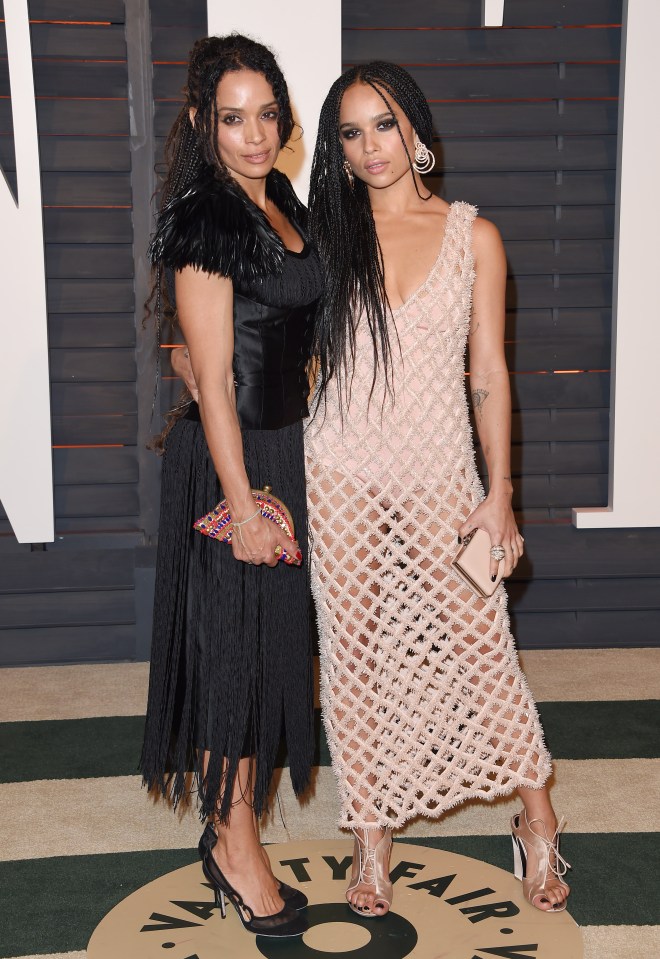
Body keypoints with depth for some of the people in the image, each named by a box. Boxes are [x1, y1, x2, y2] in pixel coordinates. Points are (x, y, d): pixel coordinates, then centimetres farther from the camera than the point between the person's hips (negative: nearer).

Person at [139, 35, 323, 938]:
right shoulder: (205, 219, -18)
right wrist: (242, 504, -20)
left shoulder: (280, 202, 9)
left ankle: (235, 813, 37)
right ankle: (235, 845, 19)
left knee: (272, 638, 18)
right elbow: (214, 380, -20)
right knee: (237, 643, 2)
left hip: (286, 448, 9)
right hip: (232, 458, -9)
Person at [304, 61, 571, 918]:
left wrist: (499, 493, -2)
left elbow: (488, 374, 1)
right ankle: (372, 833, 23)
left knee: (482, 645, 4)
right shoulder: (324, 235, 4)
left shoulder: (473, 236, 2)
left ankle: (537, 817, 25)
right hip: (343, 478, 1)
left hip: (441, 477, -1)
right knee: (354, 655, 7)